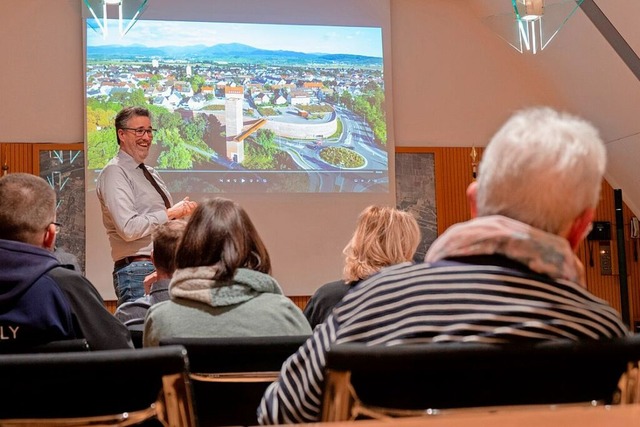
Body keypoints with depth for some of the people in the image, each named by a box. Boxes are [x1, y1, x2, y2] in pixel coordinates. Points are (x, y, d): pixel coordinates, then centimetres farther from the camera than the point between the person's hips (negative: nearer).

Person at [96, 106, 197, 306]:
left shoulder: (151, 173, 19)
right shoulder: (114, 173, -8)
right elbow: (129, 228, -20)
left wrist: (181, 210, 3)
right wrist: (170, 213, -11)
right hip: (138, 272, -8)